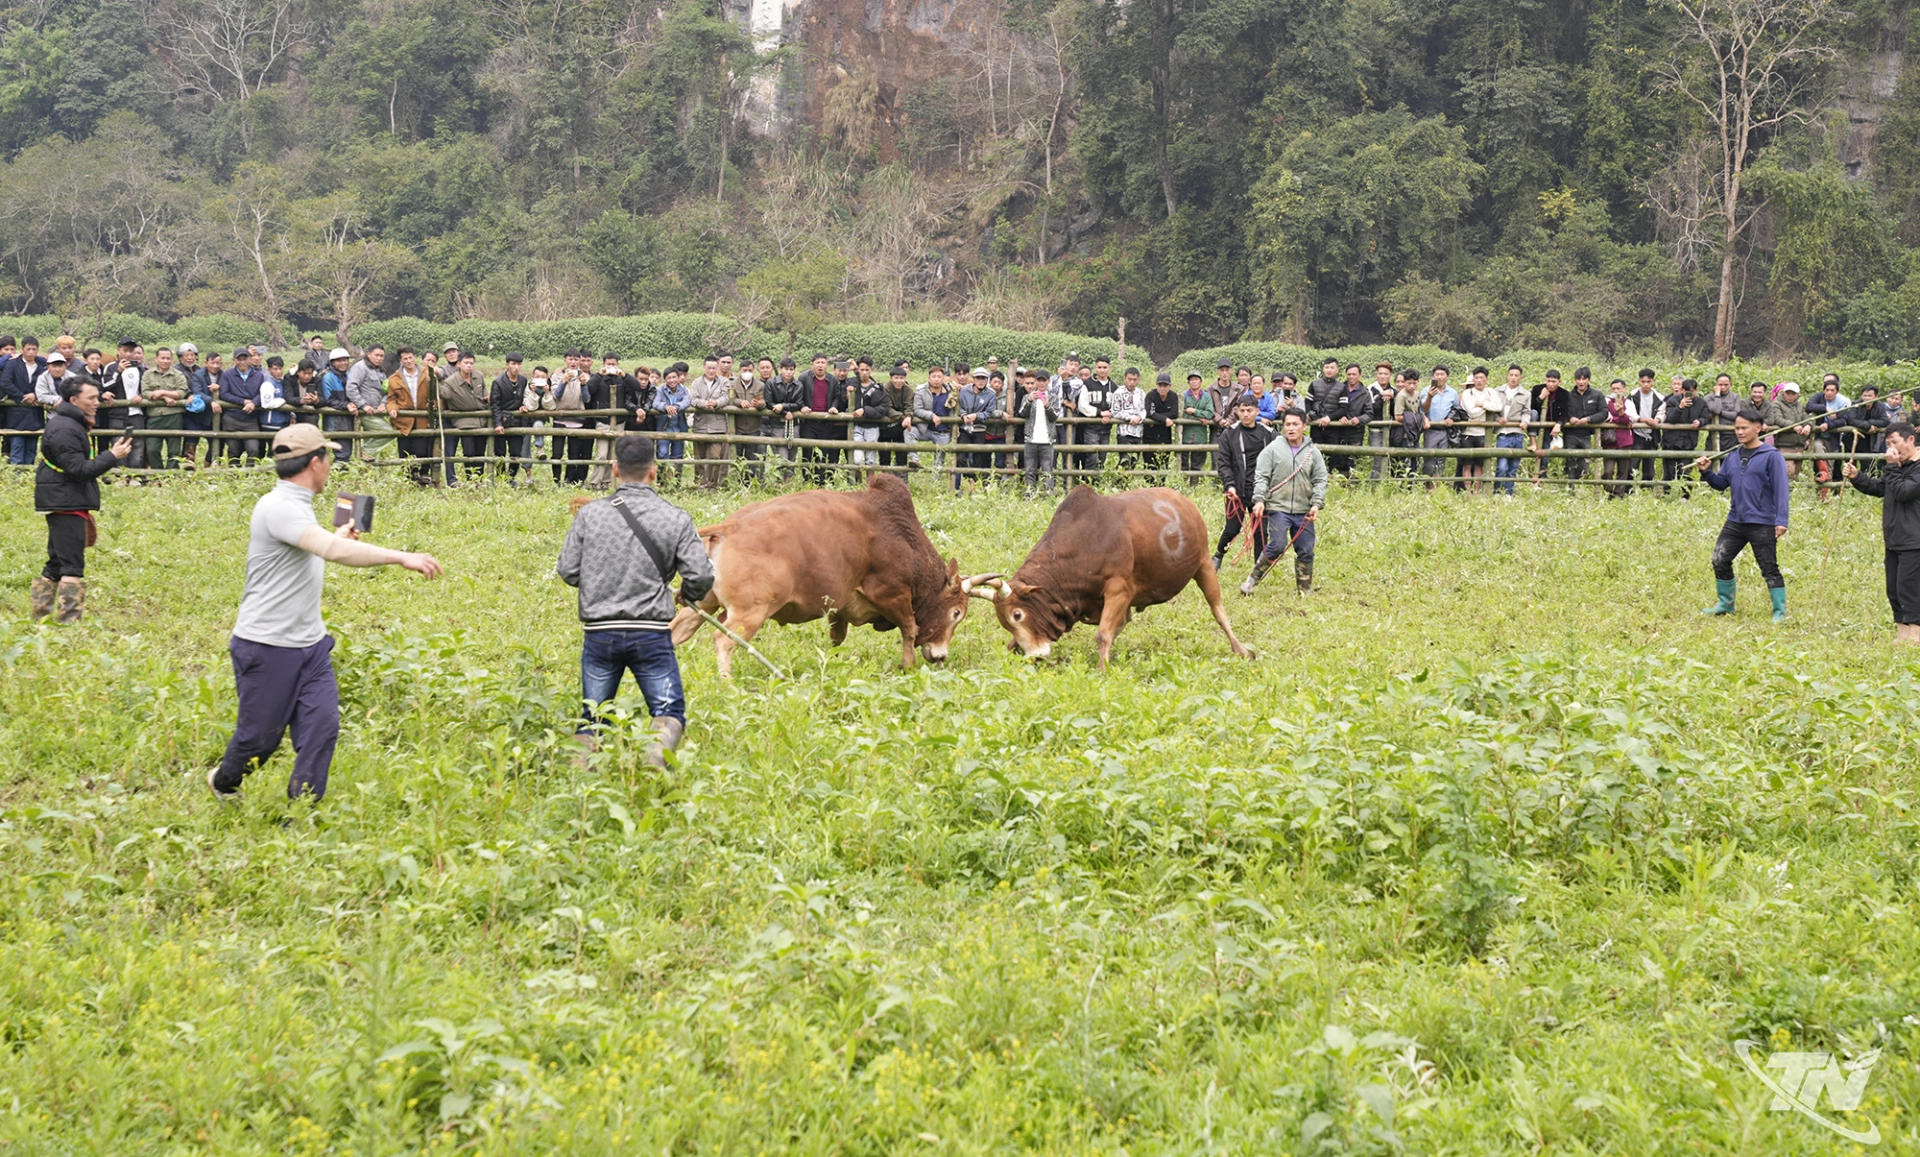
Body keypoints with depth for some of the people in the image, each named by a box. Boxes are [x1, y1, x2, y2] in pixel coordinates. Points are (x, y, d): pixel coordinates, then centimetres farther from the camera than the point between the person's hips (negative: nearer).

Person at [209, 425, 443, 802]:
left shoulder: (297, 505, 11)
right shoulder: (278, 508, -21)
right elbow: (332, 549, -36)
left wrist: (338, 540, 25)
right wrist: (401, 557, -39)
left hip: (310, 644, 8)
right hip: (268, 647, -8)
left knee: (321, 728, -3)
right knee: (260, 737, 7)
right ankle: (222, 784, 37)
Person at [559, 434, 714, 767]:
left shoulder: (590, 514, -1)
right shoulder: (676, 519, -3)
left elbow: (568, 572, 2)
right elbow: (701, 576, -6)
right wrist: (690, 595, 17)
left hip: (599, 631, 2)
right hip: (652, 633, -1)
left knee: (592, 717, 14)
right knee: (669, 711, 5)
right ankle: (657, 756, -23)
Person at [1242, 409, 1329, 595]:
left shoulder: (1313, 452, 7)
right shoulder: (1273, 449, 0)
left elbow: (1320, 480, 8)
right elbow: (1261, 476, -2)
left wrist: (1317, 504, -6)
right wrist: (1259, 500, -14)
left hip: (1303, 511, 3)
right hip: (1278, 507, -3)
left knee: (1305, 551, 4)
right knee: (1277, 546, -15)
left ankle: (1305, 589, 18)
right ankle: (1253, 579, 0)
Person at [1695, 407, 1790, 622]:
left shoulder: (1771, 456, -8)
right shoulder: (1732, 456, 11)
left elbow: (1781, 490, -12)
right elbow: (1722, 483, 15)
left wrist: (1781, 520, -19)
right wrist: (1707, 472, -4)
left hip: (1762, 523, -6)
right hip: (1735, 521, 6)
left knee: (1769, 568, -2)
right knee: (1720, 560, 7)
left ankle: (1780, 611, 7)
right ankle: (1725, 604, 23)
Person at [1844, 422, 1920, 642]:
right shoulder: (1900, 466, 16)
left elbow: (1902, 492, -21)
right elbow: (1879, 488, 20)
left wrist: (1891, 467, -17)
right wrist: (1856, 476, 6)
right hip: (1894, 540, 9)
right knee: (1893, 589, 11)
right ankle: (1901, 631, 18)